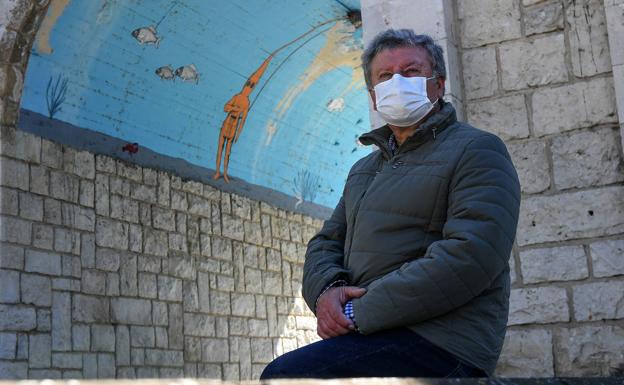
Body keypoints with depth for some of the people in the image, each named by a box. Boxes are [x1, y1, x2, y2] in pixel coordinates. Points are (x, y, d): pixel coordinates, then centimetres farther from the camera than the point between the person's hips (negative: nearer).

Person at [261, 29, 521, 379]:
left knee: (285, 374, -25)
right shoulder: (364, 169, 25)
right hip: (372, 338, 8)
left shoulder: (477, 150, -1)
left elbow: (470, 256, -16)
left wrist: (360, 314, -17)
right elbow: (325, 244, 19)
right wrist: (327, 290, -7)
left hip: (438, 341, -7)